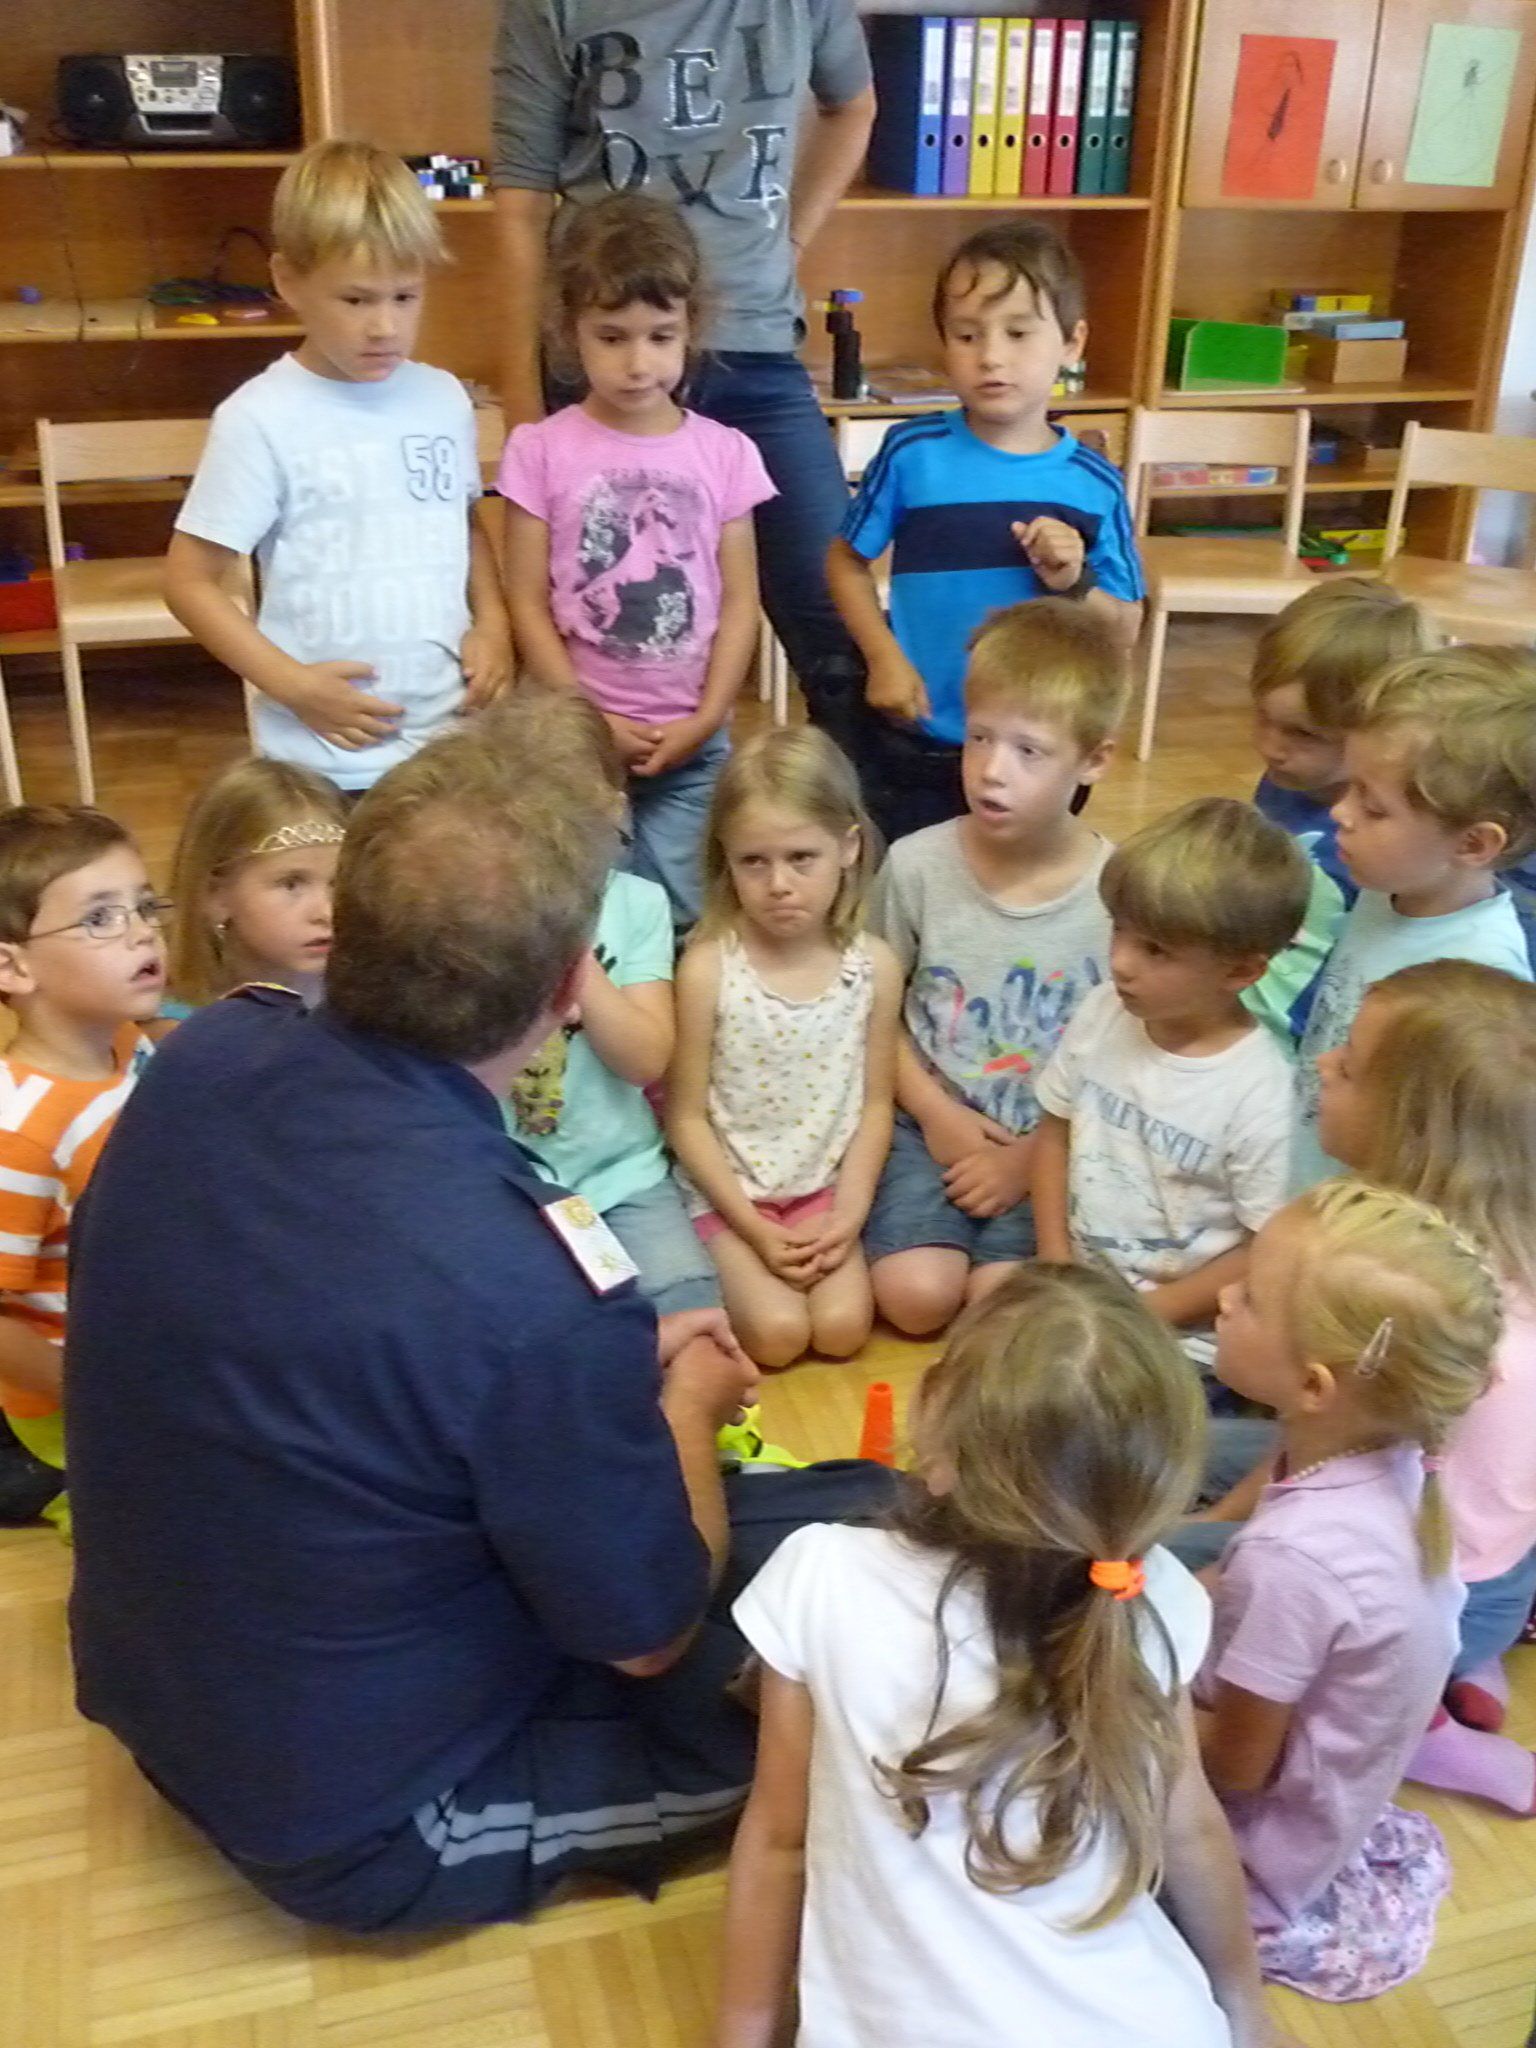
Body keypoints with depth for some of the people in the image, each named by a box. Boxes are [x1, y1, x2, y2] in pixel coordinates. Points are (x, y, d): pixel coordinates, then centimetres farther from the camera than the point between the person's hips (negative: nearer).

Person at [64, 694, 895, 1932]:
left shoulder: (204, 1059, -16)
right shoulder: (527, 1284, -37)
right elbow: (649, 1633, -18)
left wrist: (619, 1368, 4)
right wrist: (688, 1398, -1)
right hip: (369, 1828, -7)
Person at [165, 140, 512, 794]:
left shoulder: (444, 398, 4)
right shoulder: (260, 420, -11)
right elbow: (190, 580, -7)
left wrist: (492, 622, 3)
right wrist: (292, 685, -14)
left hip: (453, 739, 4)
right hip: (326, 761, -4)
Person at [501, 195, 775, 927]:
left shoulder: (724, 454, 0)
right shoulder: (541, 451, -4)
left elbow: (739, 600, 1)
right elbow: (528, 602, -4)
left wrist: (706, 719, -8)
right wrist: (588, 719, -9)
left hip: (695, 743, 1)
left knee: (689, 917, 7)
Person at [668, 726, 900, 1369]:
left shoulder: (874, 964, -7)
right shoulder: (708, 969, -16)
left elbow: (876, 1103, 0)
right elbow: (685, 1116, -10)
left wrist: (850, 1211, -10)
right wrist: (753, 1226, -14)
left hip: (825, 1187, 3)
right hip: (728, 1191, -2)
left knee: (842, 1328, -13)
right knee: (777, 1333, -16)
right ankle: (726, 1275, 13)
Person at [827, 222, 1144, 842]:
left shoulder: (1094, 482, -5)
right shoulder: (913, 452, -10)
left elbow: (1123, 634, 0)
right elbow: (845, 560, 2)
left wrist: (1074, 583, -18)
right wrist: (883, 657, -11)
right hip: (916, 746, -1)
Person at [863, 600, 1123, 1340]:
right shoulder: (915, 865, -10)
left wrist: (1033, 1156, -11)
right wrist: (937, 1114, -8)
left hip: (1055, 1144, -1)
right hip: (931, 1121, 1)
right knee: (918, 1296, -16)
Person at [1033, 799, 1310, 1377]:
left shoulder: (1260, 1092, -20)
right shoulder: (1101, 1013, -5)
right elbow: (1055, 1132, 7)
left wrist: (1151, 1312, -13)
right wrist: (1055, 1263, -2)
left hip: (1184, 1330, -6)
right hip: (1082, 1281, 6)